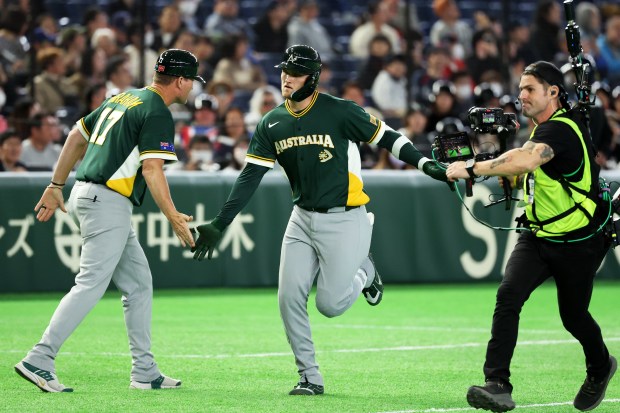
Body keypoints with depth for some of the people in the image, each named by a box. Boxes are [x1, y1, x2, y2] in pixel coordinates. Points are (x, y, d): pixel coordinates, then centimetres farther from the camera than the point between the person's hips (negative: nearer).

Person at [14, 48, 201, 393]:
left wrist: (56, 186, 24)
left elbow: (76, 137, 20)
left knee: (139, 284, 12)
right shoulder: (158, 113, -9)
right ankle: (38, 361, -17)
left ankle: (145, 372, 13)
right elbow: (152, 170, -19)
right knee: (91, 285, -12)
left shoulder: (122, 99, 18)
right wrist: (174, 219, -17)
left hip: (85, 196, 10)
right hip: (108, 202, -10)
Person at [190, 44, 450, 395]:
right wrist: (219, 224, -4)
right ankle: (310, 378, 9)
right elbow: (250, 178, 2)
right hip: (303, 219, 5)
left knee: (330, 304, -9)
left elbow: (385, 136, -5)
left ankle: (363, 270, 25)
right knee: (290, 298, -4)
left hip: (344, 220, -5)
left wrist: (425, 163, -18)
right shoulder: (271, 124, 4)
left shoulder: (339, 112, -12)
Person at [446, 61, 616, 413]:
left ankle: (601, 367, 45)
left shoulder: (562, 129, -24)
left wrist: (471, 169, -40)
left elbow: (526, 161, -43)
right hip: (538, 238, 7)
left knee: (574, 317, 10)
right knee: (508, 295, -17)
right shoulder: (546, 128, 7)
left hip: (576, 245, -7)